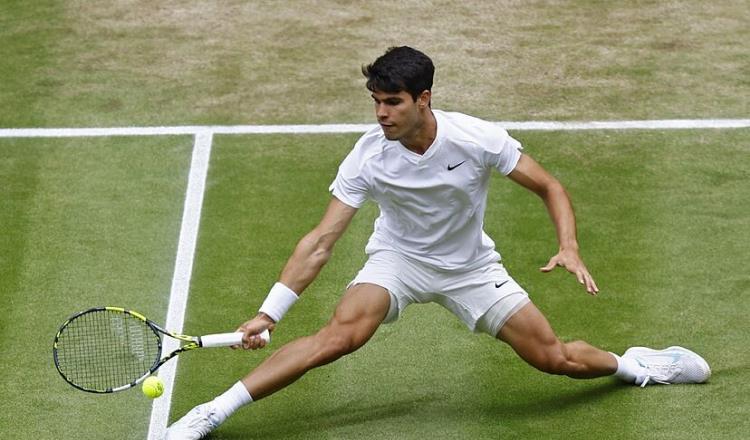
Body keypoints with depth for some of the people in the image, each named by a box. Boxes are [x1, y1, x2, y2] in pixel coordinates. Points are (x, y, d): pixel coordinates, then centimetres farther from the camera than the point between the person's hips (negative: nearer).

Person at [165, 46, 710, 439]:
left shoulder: (477, 139, -24)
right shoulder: (368, 157, -23)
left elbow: (550, 188, -12)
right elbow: (321, 241, -22)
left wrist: (569, 248, -29)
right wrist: (269, 312, -29)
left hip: (471, 266, 1)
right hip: (398, 259, -1)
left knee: (557, 358, -2)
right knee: (342, 333, -29)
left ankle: (630, 364, 33)